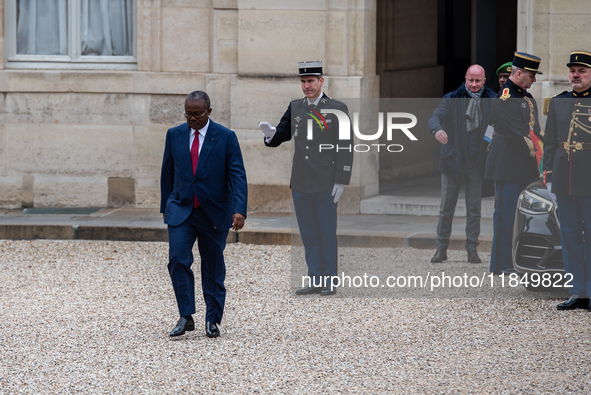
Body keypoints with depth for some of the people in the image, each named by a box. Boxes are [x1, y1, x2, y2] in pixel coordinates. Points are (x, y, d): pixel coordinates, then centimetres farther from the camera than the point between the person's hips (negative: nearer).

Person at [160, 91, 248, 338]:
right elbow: (168, 173, 12)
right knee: (178, 260, -15)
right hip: (181, 210, 2)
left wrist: (239, 210, -21)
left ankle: (212, 320, 19)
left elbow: (238, 176, -10)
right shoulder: (174, 135, 3)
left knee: (213, 268, 7)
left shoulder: (226, 138, -6)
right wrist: (165, 207, 14)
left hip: (214, 214, -2)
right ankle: (186, 317, -12)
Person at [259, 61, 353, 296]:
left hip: (326, 184, -5)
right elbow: (280, 135, 7)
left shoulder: (337, 109, -3)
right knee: (308, 234, 7)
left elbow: (345, 148, -5)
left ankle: (329, 282, 5)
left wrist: (341, 181, -11)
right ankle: (315, 280, 13)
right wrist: (270, 133, -18)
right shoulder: (295, 108, 11)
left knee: (327, 233, -1)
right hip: (300, 184, 5)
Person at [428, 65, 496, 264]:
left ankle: (472, 249, 11)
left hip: (477, 163, 0)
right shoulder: (452, 99, 0)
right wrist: (437, 130, -36)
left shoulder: (491, 101, 4)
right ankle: (441, 248, 11)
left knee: (474, 209, 4)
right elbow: (436, 116, -13)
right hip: (452, 161, 0)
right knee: (446, 207, 4)